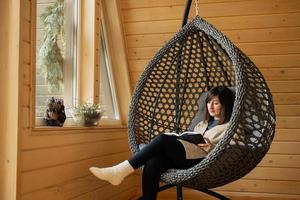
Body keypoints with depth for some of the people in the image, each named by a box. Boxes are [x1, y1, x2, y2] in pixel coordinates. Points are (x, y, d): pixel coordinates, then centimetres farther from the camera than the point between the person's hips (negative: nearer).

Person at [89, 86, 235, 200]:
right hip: (185, 157, 6)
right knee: (153, 162, -30)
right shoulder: (202, 124, 34)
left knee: (163, 139, -30)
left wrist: (210, 146, -15)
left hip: (205, 160, -6)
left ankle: (121, 171, -35)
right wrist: (179, 140, 6)